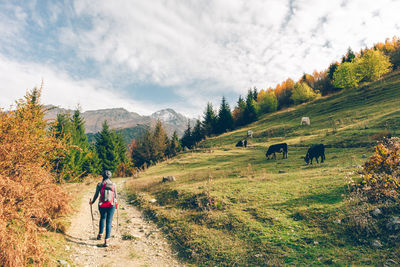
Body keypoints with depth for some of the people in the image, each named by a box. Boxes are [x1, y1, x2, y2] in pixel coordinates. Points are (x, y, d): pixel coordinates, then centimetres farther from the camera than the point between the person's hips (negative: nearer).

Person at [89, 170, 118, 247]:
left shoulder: (99, 184, -3)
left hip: (102, 205, 1)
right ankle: (107, 240, -3)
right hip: (111, 205, -1)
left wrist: (92, 202, 22)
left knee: (102, 218, 27)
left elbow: (96, 195, 3)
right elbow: (115, 196, 6)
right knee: (109, 222, 2)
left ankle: (100, 234, 35)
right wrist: (115, 203, 26)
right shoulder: (113, 185, -1)